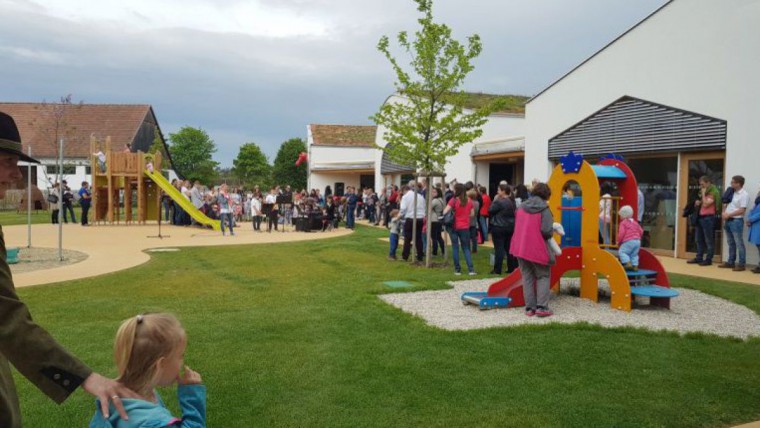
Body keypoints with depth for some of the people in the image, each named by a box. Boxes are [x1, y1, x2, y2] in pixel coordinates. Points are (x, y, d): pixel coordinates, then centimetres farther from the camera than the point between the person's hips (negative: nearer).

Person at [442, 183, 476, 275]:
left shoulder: (454, 200, -11)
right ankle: (471, 269, 0)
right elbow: (472, 214, 7)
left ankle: (457, 269, 10)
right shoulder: (469, 201, 0)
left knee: (455, 248, 8)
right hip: (465, 227, 3)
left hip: (454, 227, -3)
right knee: (466, 248, 11)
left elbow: (445, 212, -14)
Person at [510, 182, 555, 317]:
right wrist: (553, 231, 3)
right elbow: (547, 231, -17)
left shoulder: (522, 207, 6)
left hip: (520, 248, 4)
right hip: (537, 249, -4)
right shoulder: (544, 209, -10)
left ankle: (530, 307, 11)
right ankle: (541, 307, 1)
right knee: (543, 276, 10)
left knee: (527, 277, 13)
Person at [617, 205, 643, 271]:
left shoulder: (623, 223, -4)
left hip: (628, 241, -7)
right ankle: (635, 266, 8)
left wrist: (619, 242, -1)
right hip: (637, 241, 8)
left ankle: (627, 263, -17)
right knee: (634, 254, 15)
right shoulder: (635, 222, 19)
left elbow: (621, 233, -13)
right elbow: (641, 231, 20)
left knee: (621, 252, -2)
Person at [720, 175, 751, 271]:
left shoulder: (744, 195, -13)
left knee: (739, 243, -3)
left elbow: (742, 210, -19)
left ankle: (741, 264, 1)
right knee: (731, 243, 14)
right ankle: (730, 262, 21)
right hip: (728, 221, 8)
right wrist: (724, 213, 1)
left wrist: (728, 215, -15)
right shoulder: (732, 192, 12)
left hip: (736, 221, -8)